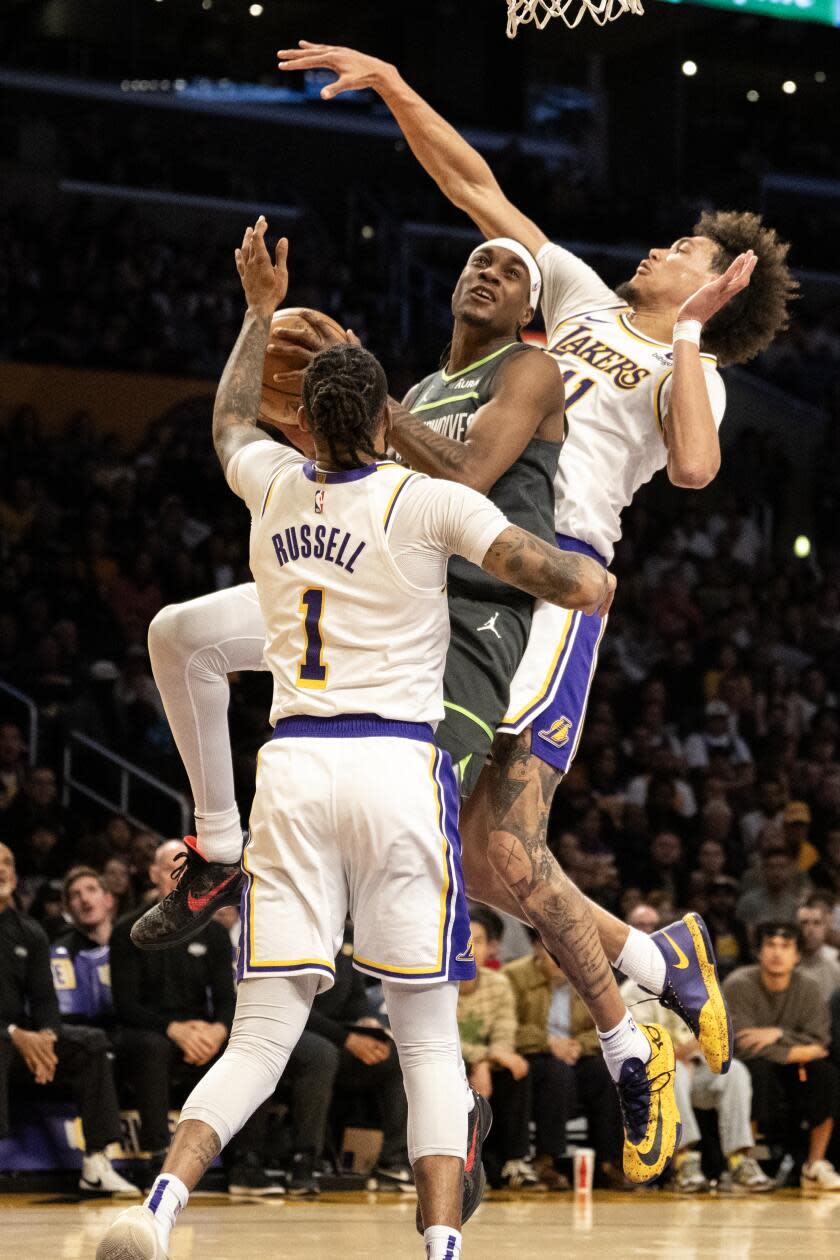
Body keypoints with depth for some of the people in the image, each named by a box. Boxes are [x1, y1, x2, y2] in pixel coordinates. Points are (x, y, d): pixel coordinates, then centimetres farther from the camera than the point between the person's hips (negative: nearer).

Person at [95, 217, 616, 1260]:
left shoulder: (273, 485, 12)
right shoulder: (430, 502, 0)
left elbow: (228, 424, 37)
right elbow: (576, 581, -8)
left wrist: (260, 312, 47)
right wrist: (589, 578, 15)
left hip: (292, 768, 3)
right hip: (399, 764, -3)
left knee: (259, 1043, 3)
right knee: (428, 1042, 3)